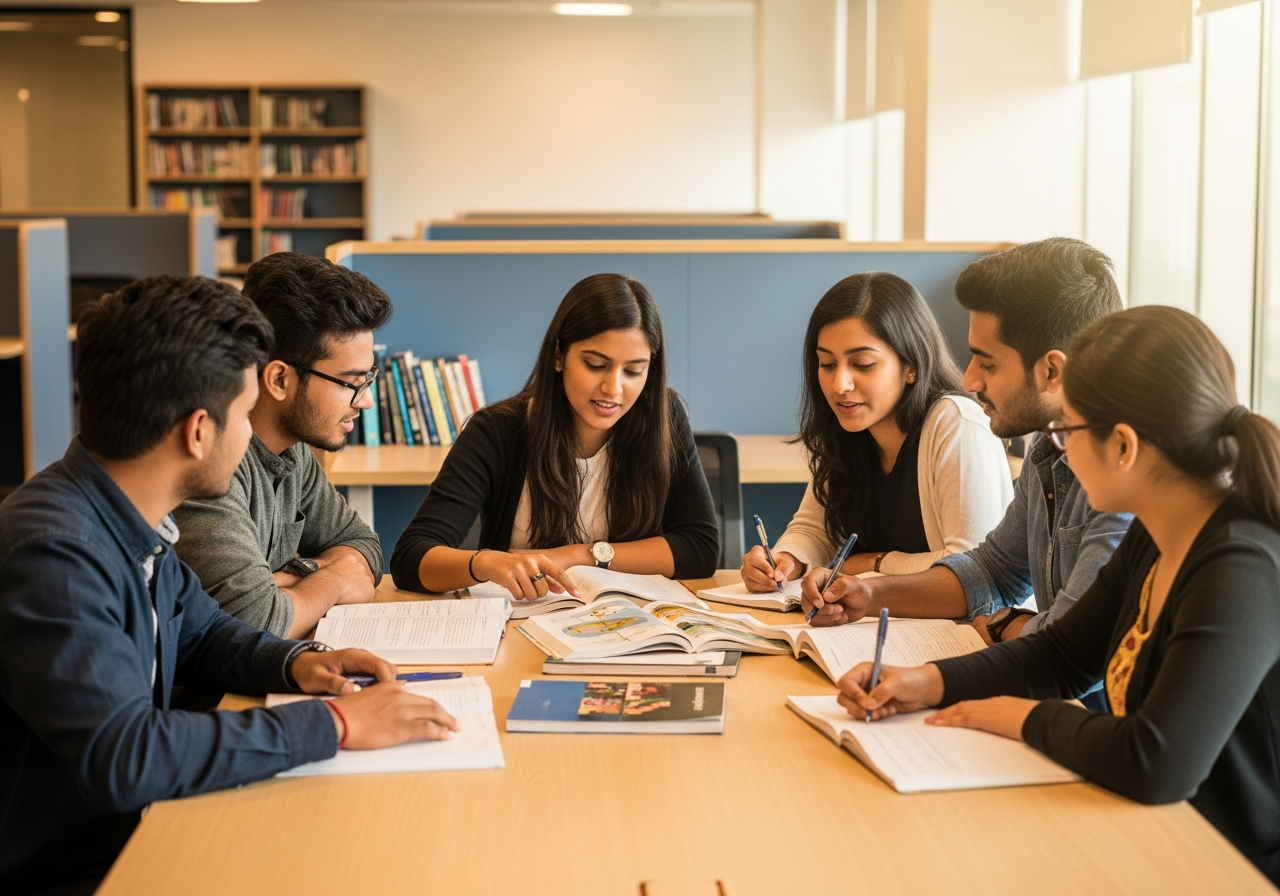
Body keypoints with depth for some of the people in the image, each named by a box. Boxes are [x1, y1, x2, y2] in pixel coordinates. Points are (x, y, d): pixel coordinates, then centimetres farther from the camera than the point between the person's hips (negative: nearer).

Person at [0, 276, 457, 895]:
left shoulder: (135, 525, 3)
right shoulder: (52, 553, -26)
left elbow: (200, 630, 21)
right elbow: (123, 756, -32)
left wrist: (295, 663, 0)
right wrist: (334, 724, -26)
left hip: (133, 833, 8)